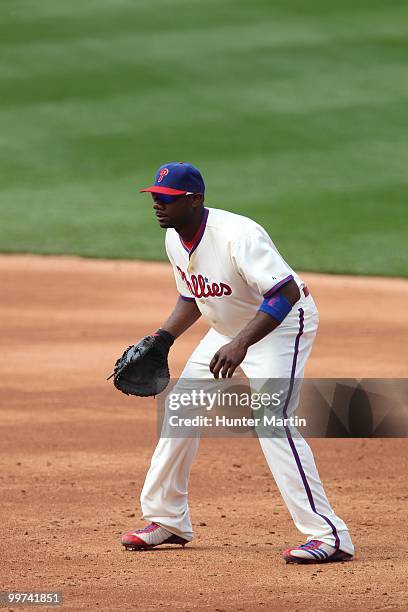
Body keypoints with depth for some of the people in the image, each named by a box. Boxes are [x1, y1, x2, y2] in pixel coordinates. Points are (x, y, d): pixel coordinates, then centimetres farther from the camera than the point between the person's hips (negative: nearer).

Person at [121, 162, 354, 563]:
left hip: (281, 325, -9)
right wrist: (162, 338, 0)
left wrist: (241, 344, -45)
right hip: (227, 329, 9)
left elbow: (287, 293, -37)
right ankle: (167, 521, 23)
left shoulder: (237, 236, -31)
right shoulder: (175, 239, -3)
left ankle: (329, 535, -24)